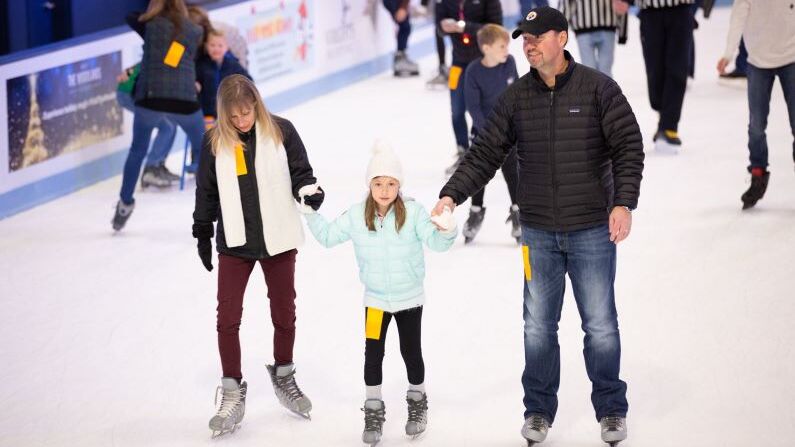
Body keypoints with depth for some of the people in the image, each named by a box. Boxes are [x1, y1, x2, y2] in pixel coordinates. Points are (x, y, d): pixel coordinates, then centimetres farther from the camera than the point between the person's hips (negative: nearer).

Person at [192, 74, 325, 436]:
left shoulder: (281, 132, -8)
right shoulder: (214, 141, -4)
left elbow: (300, 173, -2)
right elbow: (206, 190, 5)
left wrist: (310, 192, -24)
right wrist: (202, 234, 11)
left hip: (277, 239, 0)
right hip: (234, 243, 0)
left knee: (284, 313, 15)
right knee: (227, 318, -1)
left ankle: (283, 376, 37)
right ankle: (232, 393, 12)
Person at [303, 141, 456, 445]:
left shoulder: (413, 213, -17)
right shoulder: (356, 216, -8)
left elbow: (435, 242, -22)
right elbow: (328, 236, 4)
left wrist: (446, 231, -43)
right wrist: (311, 214, -5)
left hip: (410, 298, -1)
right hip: (375, 299, 2)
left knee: (411, 352, 11)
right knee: (373, 354, 3)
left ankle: (417, 402, 34)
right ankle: (373, 410, 18)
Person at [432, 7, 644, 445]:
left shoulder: (598, 88, -6)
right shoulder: (516, 97, 2)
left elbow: (628, 147, -6)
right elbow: (484, 154, 3)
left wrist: (623, 203, -17)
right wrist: (450, 195, -8)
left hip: (592, 230, -2)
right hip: (538, 232, 3)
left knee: (600, 325, 5)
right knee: (538, 326, 8)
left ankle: (611, 410, 21)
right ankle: (538, 410, 22)